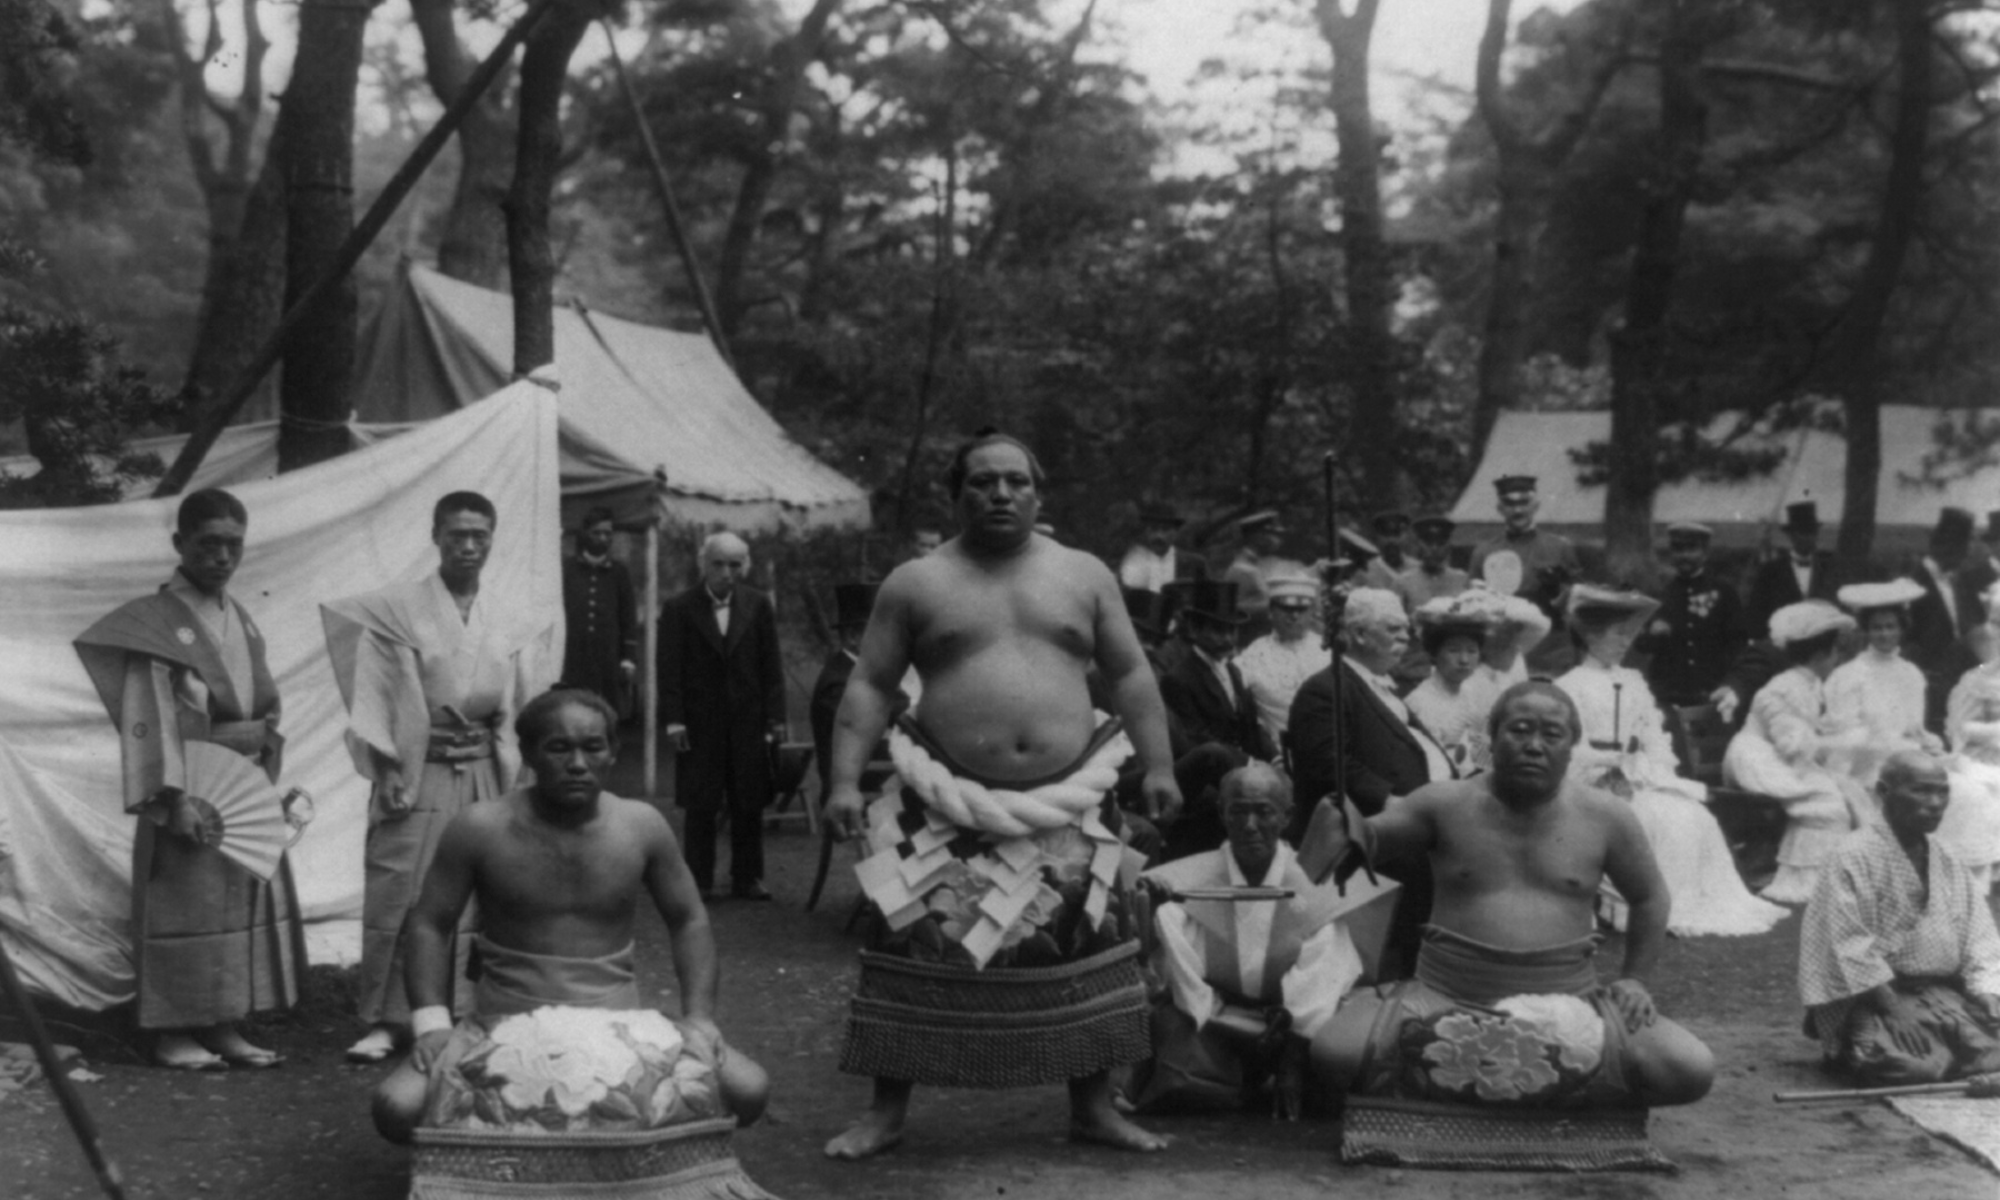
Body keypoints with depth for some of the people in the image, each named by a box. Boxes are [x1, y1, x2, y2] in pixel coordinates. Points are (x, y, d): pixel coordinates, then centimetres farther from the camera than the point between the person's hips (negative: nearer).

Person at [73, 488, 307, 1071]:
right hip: (193, 787, -7)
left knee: (249, 897, 8)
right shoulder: (156, 622, -10)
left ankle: (224, 1026, 16)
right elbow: (150, 718, -15)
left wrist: (268, 780, 11)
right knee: (187, 904, -2)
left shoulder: (241, 620, 11)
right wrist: (174, 798, -21)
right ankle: (173, 1031, 8)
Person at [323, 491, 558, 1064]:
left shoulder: (512, 624, 9)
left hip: (483, 775, 4)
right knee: (398, 897, -4)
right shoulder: (395, 609, -2)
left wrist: (514, 776, 6)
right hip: (416, 773, -3)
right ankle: (384, 1021, 5)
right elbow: (372, 695, -3)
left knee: (469, 902, 6)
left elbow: (516, 707, 13)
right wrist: (385, 771, -9)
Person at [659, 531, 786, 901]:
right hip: (700, 722, -2)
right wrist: (673, 720, -9)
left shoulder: (758, 606, 4)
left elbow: (771, 664, 4)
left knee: (749, 805, 5)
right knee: (700, 807, 3)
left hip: (748, 721, 2)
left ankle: (747, 878, 15)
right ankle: (699, 881, 11)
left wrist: (775, 717, -1)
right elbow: (670, 668, -3)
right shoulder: (679, 608, -1)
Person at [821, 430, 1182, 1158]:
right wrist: (845, 781, -8)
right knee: (918, 952, -3)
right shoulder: (915, 584, 3)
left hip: (1067, 805, 2)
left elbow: (1130, 676, 11)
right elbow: (869, 688, 1)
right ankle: (886, 1111, 10)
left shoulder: (1084, 575, 9)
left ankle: (1094, 1108, 18)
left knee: (1088, 951, 4)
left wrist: (1157, 765, 2)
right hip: (950, 805, -2)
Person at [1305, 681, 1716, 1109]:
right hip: (1448, 1001, -2)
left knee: (1693, 1070, -18)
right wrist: (1344, 826, -15)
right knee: (1334, 1053, -27)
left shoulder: (1605, 817, 3)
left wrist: (1633, 980, 11)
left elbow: (1650, 899, 18)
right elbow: (1365, 838, 8)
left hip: (1566, 1005, 2)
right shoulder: (1446, 805, 1)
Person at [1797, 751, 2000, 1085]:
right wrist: (1896, 1010, -21)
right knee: (1912, 1066, -29)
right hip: (1875, 997, -6)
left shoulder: (1950, 865, 11)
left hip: (1945, 994, 6)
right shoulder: (1854, 858, -9)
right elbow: (1852, 948, -15)